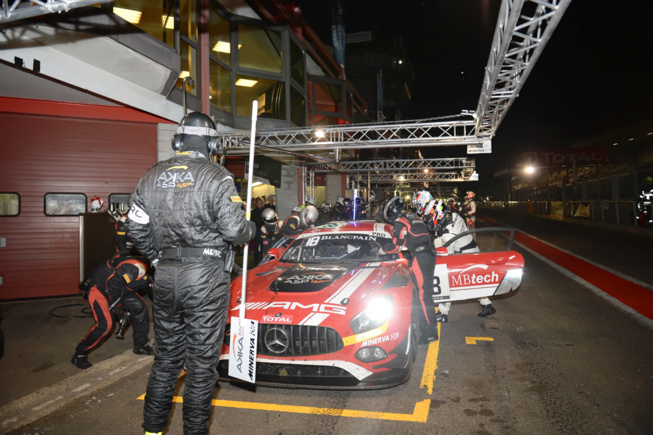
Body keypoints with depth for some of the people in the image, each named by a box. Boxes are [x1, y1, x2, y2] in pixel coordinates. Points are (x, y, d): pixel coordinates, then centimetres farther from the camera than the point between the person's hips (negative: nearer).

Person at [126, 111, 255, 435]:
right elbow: (234, 230, -13)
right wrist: (252, 229, 8)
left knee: (166, 356, 19)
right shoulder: (216, 177, -9)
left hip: (165, 275, 6)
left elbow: (136, 228, 10)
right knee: (202, 360, 6)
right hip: (205, 277, -5)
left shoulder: (151, 177, 8)